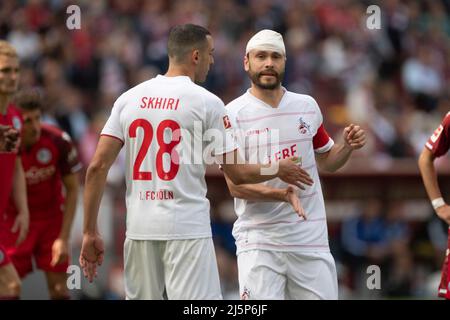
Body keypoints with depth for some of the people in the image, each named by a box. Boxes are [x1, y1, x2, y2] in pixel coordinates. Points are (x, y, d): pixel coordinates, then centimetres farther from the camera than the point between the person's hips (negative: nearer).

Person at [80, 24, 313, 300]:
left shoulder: (129, 99, 8)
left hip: (139, 226, 5)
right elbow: (238, 174, -1)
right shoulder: (206, 102, -4)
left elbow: (98, 166, 2)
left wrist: (90, 232, 6)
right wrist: (280, 170, 18)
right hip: (187, 226, -5)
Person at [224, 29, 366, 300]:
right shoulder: (233, 115, -4)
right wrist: (281, 194, -25)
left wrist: (348, 146, 0)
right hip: (258, 241, -4)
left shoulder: (307, 106, 10)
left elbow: (327, 161, 22)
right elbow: (235, 185, -10)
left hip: (310, 235, 4)